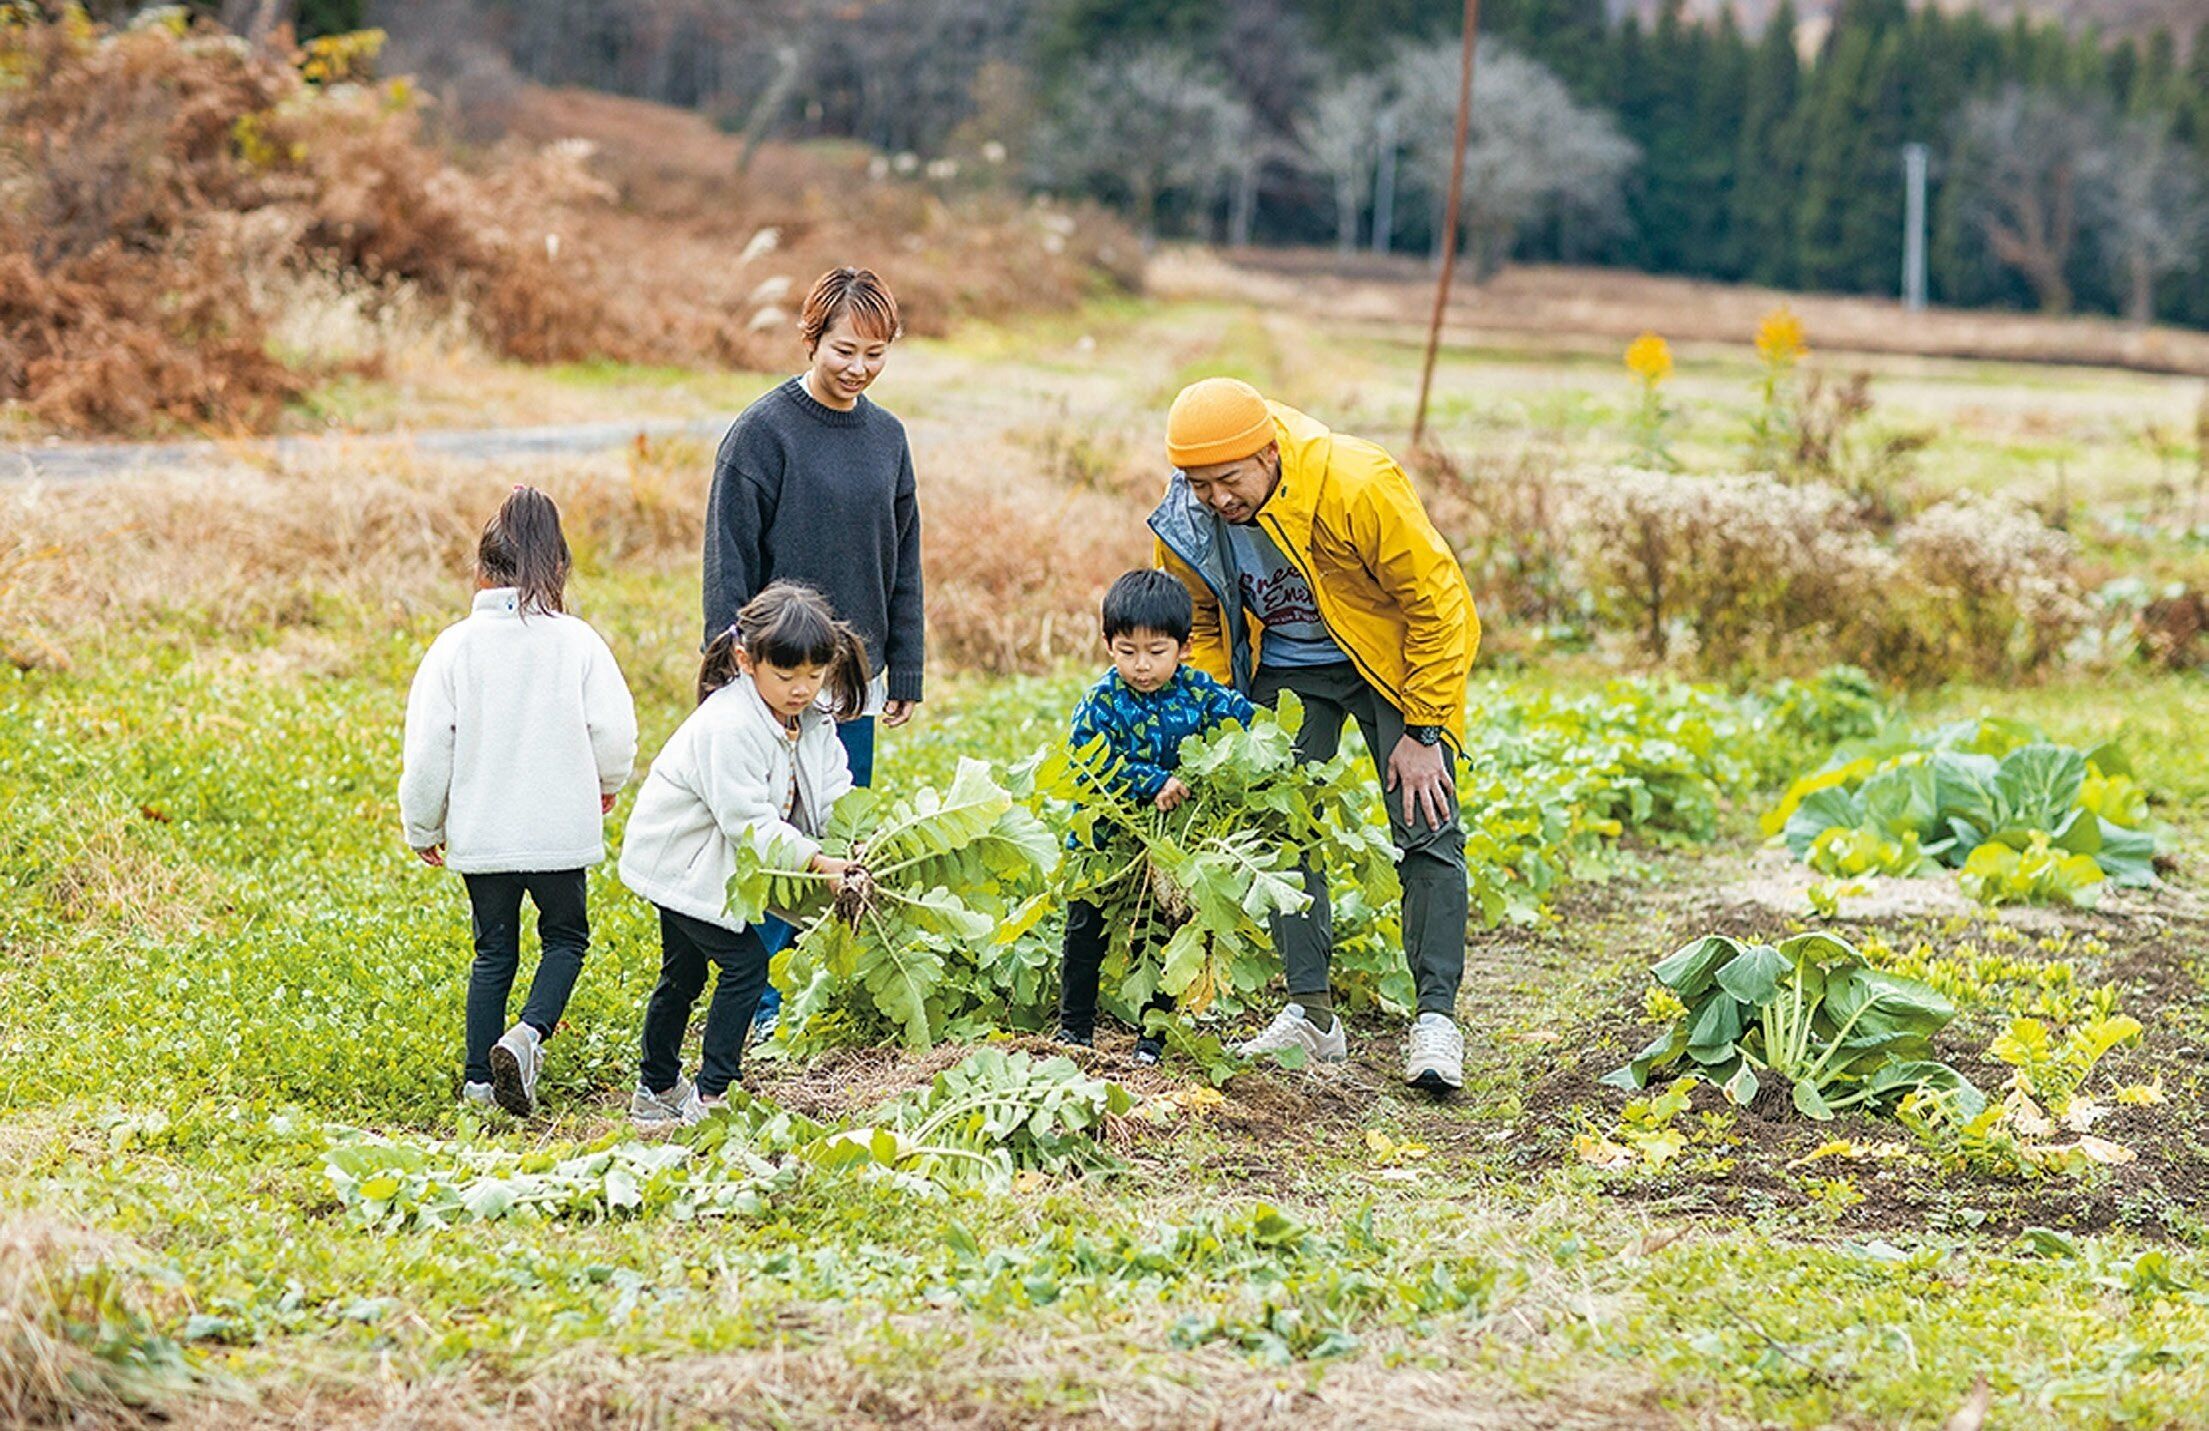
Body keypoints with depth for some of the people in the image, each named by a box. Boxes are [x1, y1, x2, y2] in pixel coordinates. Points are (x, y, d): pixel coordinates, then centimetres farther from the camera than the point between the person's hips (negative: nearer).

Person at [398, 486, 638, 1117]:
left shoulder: (456, 646, -5)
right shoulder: (576, 642, -7)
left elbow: (428, 750, -4)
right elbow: (616, 733, -7)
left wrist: (423, 829, 10)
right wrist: (604, 785, 15)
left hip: (479, 834, 1)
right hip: (559, 829, -1)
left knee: (493, 952, 16)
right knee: (565, 938, 16)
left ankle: (480, 1078, 13)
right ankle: (528, 1035, -9)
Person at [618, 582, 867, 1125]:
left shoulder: (814, 718, -6)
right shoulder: (728, 726, -33)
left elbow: (834, 794, -3)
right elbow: (748, 822, -33)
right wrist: (816, 861, -36)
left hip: (704, 866, 9)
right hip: (680, 863, -9)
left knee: (684, 972, 20)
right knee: (744, 962, -13)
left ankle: (657, 1090, 34)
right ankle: (709, 1096, -7)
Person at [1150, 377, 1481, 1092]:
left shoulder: (1358, 488, -33)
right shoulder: (1185, 523, -18)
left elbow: (1439, 605, -22)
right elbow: (1200, 626, 4)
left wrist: (1423, 730, -19)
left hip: (1393, 657, -4)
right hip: (1286, 670, 4)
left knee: (1426, 831, -12)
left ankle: (1436, 1018, -10)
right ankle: (1310, 1013, 7)